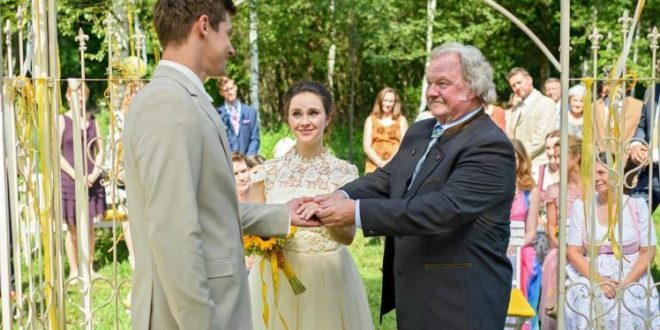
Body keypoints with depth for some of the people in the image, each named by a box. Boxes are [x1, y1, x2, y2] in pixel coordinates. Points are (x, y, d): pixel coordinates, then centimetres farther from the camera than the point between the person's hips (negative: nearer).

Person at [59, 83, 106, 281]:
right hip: (69, 181, -4)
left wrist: (95, 172, -6)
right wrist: (76, 175, -15)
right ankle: (74, 271, 10)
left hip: (91, 181, 4)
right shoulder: (62, 120, -2)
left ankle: (89, 268, 18)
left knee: (89, 226, 9)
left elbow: (100, 150, 11)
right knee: (73, 228, 1)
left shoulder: (92, 120, 10)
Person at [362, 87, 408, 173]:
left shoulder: (401, 120, 14)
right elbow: (366, 147, 7)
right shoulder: (371, 120, 14)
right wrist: (380, 163, -8)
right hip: (375, 167, 0)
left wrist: (390, 162, -11)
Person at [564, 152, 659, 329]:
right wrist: (597, 279, -13)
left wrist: (626, 282, -13)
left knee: (630, 309, -27)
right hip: (591, 277, 0)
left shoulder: (637, 205, 2)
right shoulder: (581, 206, 4)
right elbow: (573, 252, 2)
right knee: (588, 307, -27)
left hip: (632, 277, 0)